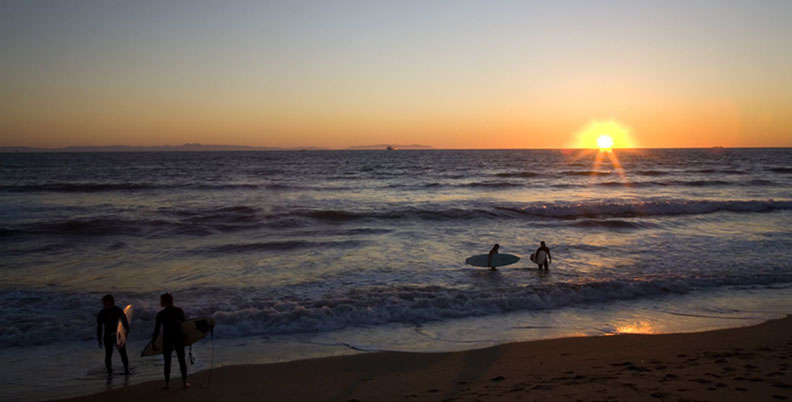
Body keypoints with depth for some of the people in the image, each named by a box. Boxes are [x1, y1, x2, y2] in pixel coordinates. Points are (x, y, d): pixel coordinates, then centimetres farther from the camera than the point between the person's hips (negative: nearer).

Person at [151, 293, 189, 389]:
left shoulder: (160, 314, -7)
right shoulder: (179, 311, 0)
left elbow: (157, 329, -6)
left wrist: (153, 342, 1)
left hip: (167, 339, -2)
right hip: (179, 337, 2)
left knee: (167, 361, 8)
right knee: (181, 360, 9)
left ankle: (167, 383, 7)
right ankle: (184, 382, 9)